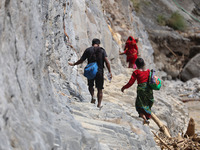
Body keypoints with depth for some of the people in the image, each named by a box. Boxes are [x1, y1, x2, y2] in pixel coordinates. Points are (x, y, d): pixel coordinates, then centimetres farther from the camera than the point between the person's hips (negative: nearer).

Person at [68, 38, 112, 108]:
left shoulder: (88, 50, 2)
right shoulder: (102, 50, 2)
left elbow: (81, 60, 3)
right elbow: (107, 62, -9)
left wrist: (73, 64, 19)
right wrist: (110, 72, -9)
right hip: (100, 72, 0)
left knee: (90, 85, 23)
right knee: (100, 89, 10)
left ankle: (92, 96, -2)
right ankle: (99, 104, 4)